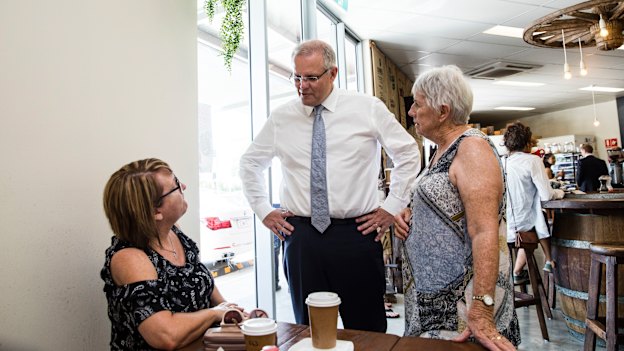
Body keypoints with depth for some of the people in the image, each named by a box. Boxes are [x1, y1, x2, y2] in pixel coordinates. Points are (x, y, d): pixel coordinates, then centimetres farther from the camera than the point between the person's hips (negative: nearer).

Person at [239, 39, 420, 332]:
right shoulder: (281, 117, 5)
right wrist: (263, 211, 10)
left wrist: (393, 207, 2)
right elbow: (250, 162, 17)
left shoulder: (369, 108, 0)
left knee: (367, 330, 9)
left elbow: (408, 153, 7)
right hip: (300, 234, 2)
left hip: (357, 232, -1)